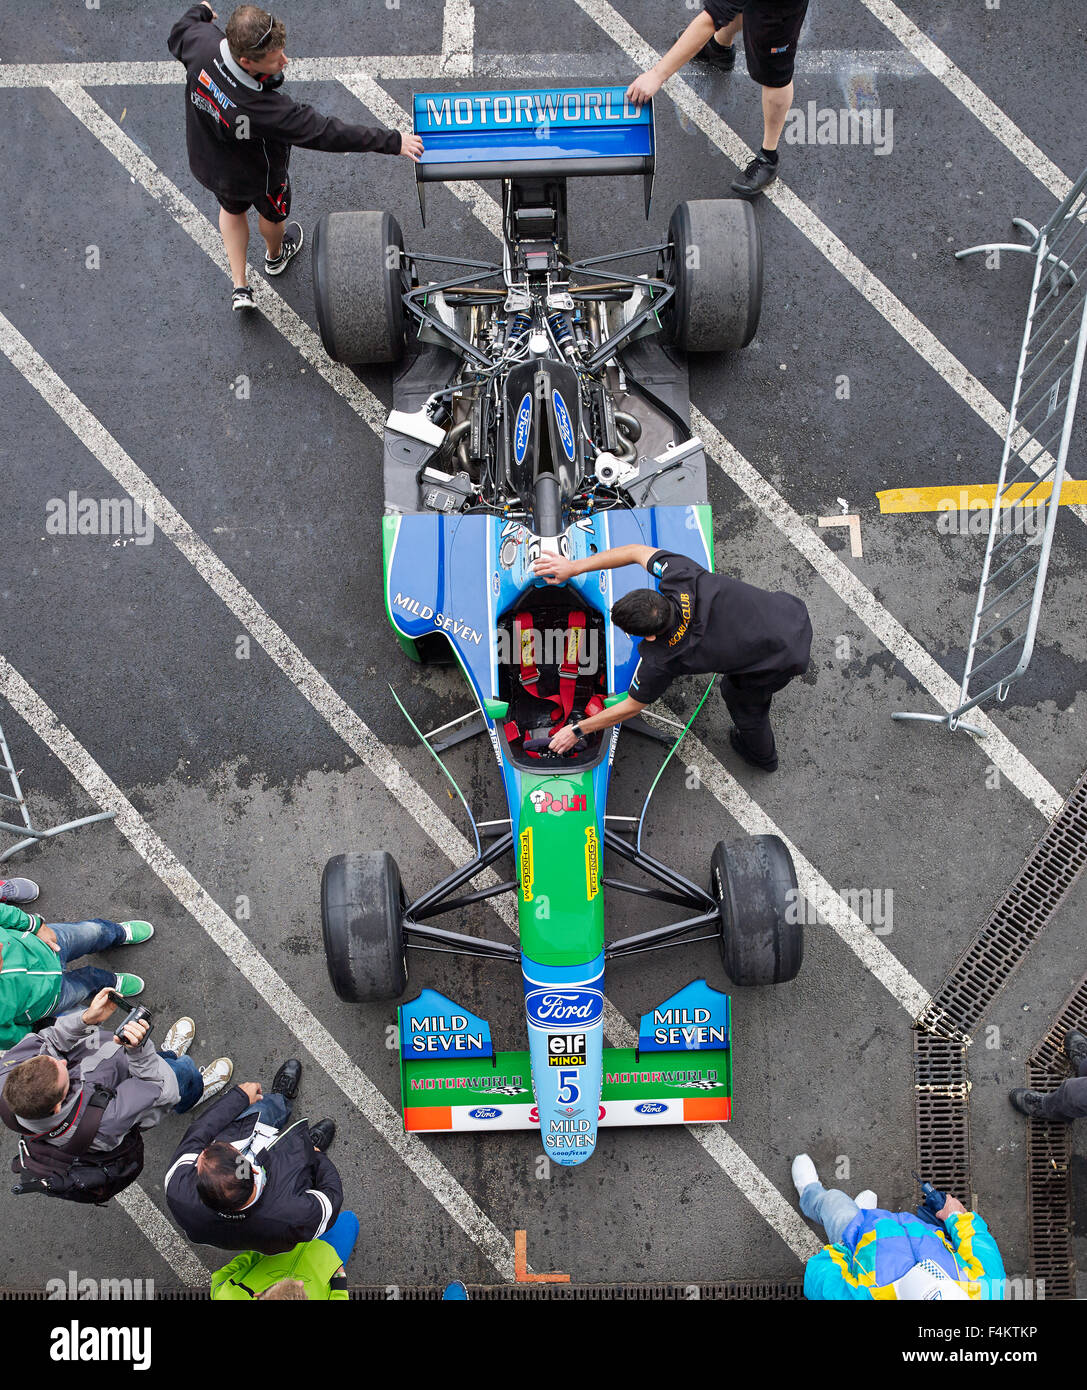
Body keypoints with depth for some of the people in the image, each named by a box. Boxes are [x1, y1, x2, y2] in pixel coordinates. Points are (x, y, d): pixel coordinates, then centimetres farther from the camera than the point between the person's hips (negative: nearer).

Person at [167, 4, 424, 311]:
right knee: (272, 213, 31)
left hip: (204, 164, 5)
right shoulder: (266, 109, -47)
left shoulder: (203, 43, -33)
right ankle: (275, 257, 63)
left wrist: (200, 11, 16)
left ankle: (240, 288, 44)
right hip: (255, 177, -5)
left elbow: (178, 35, -8)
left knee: (232, 208, 35)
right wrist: (393, 141, -34)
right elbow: (325, 133, -40)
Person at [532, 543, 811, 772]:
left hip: (786, 657, -5)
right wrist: (574, 566, -6)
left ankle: (763, 756, 57)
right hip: (793, 610, 5)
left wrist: (577, 730, 3)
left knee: (742, 700, 27)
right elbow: (637, 551, -2)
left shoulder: (660, 661, -27)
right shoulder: (680, 576, -22)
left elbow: (631, 707, -8)